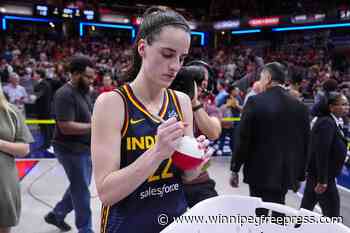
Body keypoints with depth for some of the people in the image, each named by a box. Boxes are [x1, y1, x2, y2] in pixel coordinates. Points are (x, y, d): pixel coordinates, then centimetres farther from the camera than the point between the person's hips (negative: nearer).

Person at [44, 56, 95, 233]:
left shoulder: (83, 91, 9)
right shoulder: (65, 94, -20)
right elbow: (66, 127, -27)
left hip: (84, 148, 9)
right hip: (71, 150, -9)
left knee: (79, 187, 21)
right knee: (81, 190, 4)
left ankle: (56, 214, 40)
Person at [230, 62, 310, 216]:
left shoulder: (255, 102, -12)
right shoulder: (300, 107, 1)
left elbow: (243, 138, -12)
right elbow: (304, 143, 5)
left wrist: (235, 169, -2)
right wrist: (299, 175, 16)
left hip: (260, 171, -4)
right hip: (286, 173, 4)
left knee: (259, 215, 8)